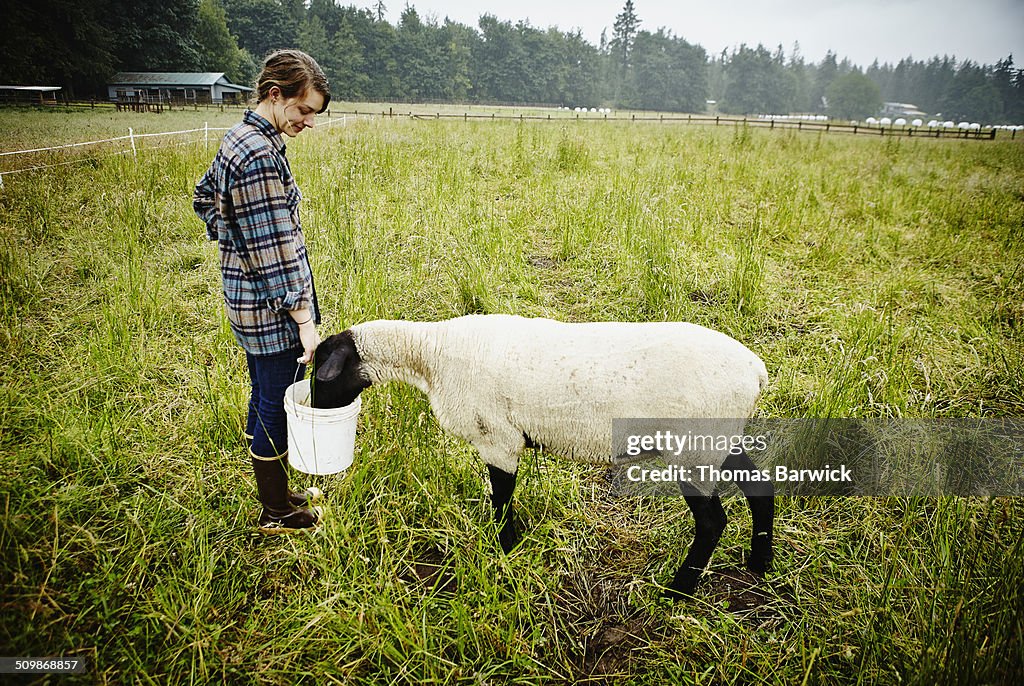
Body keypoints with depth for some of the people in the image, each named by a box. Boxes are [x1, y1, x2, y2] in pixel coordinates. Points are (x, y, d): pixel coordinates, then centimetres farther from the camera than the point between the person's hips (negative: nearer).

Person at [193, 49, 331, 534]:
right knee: (277, 405, 4)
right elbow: (274, 249, -26)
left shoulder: (240, 139, 9)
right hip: (270, 306, -10)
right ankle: (276, 513, 21)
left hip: (246, 298, 10)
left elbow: (204, 196, 24)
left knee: (264, 398, 20)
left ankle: (273, 492, 37)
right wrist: (305, 321, -24)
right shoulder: (260, 155, -22)